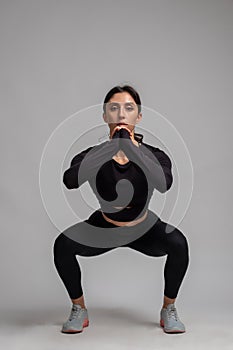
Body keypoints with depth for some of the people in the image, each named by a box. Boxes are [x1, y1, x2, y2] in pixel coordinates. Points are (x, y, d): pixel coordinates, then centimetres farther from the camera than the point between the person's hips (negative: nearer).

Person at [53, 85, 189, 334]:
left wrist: (132, 146, -48)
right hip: (104, 228, 0)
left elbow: (164, 184, -45)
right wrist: (112, 146, -48)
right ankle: (79, 310, -1)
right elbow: (70, 181, -44)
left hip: (144, 229, 0)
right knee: (62, 245, -26)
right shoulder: (93, 156, -22)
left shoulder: (153, 155, -22)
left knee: (178, 243, -30)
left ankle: (168, 310, -4)